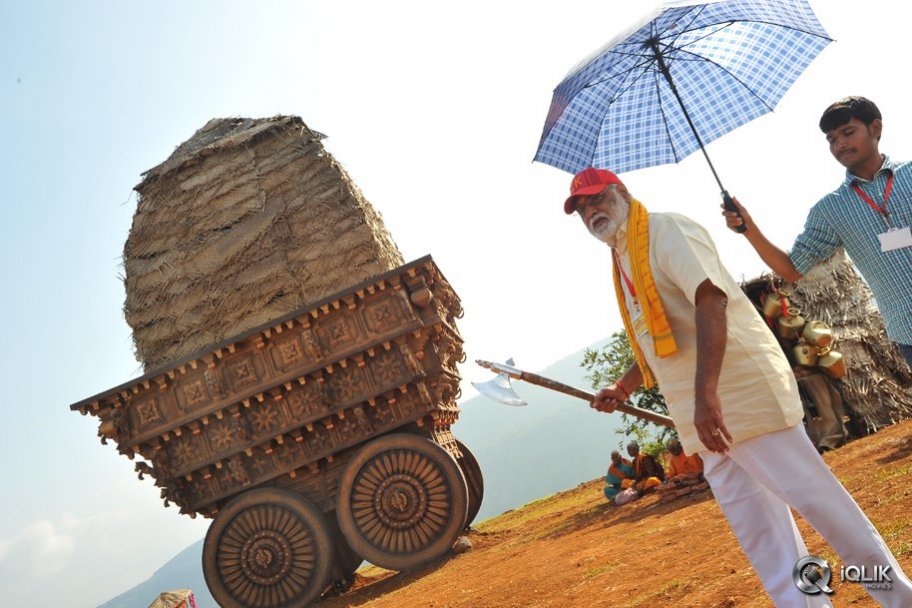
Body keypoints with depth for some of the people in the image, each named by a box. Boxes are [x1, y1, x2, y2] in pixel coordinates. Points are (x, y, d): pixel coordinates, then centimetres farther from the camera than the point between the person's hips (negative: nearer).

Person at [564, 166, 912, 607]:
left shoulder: (666, 231, -9)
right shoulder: (622, 261, 18)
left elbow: (710, 302, -24)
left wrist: (705, 395, -33)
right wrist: (623, 388, 14)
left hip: (742, 390, -9)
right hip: (707, 411, 9)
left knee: (812, 496, -4)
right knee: (757, 529, 12)